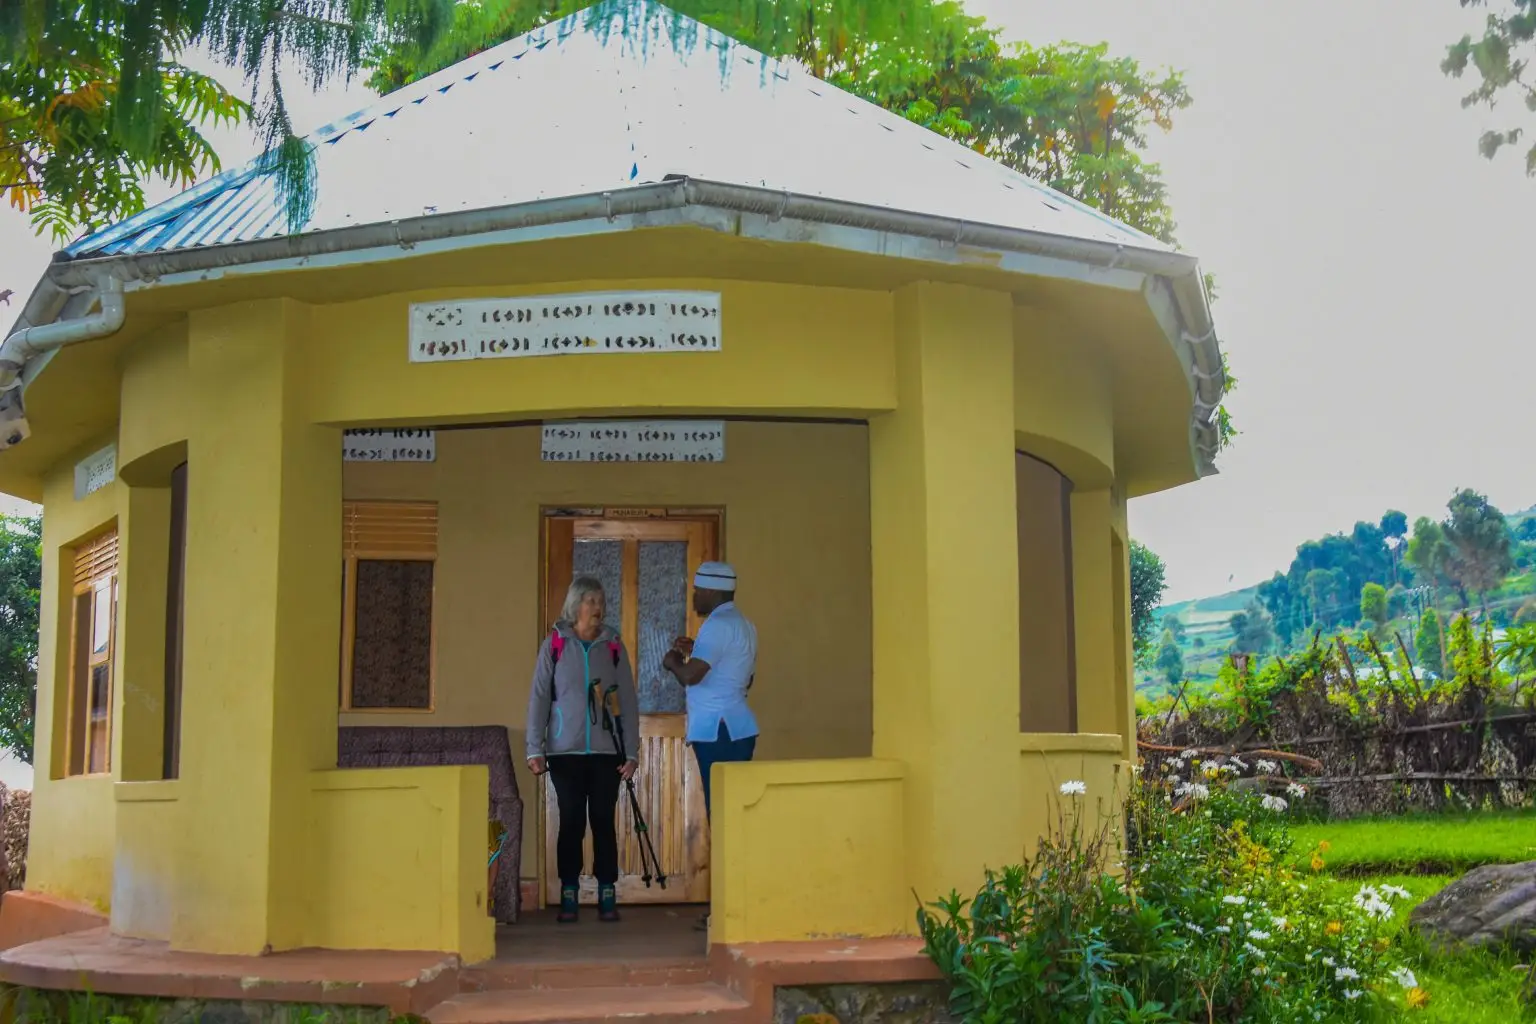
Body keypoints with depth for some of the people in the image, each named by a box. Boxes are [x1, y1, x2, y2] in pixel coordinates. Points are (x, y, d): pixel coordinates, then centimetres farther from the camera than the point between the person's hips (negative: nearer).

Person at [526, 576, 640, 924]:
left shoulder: (613, 645, 6)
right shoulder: (555, 643, 2)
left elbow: (629, 701, 6)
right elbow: (539, 697, 1)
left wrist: (631, 752, 1)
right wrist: (535, 748, -6)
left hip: (606, 751, 1)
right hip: (565, 751, -1)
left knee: (603, 821, 2)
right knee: (571, 822, 1)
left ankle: (607, 896, 9)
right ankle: (569, 897, 8)